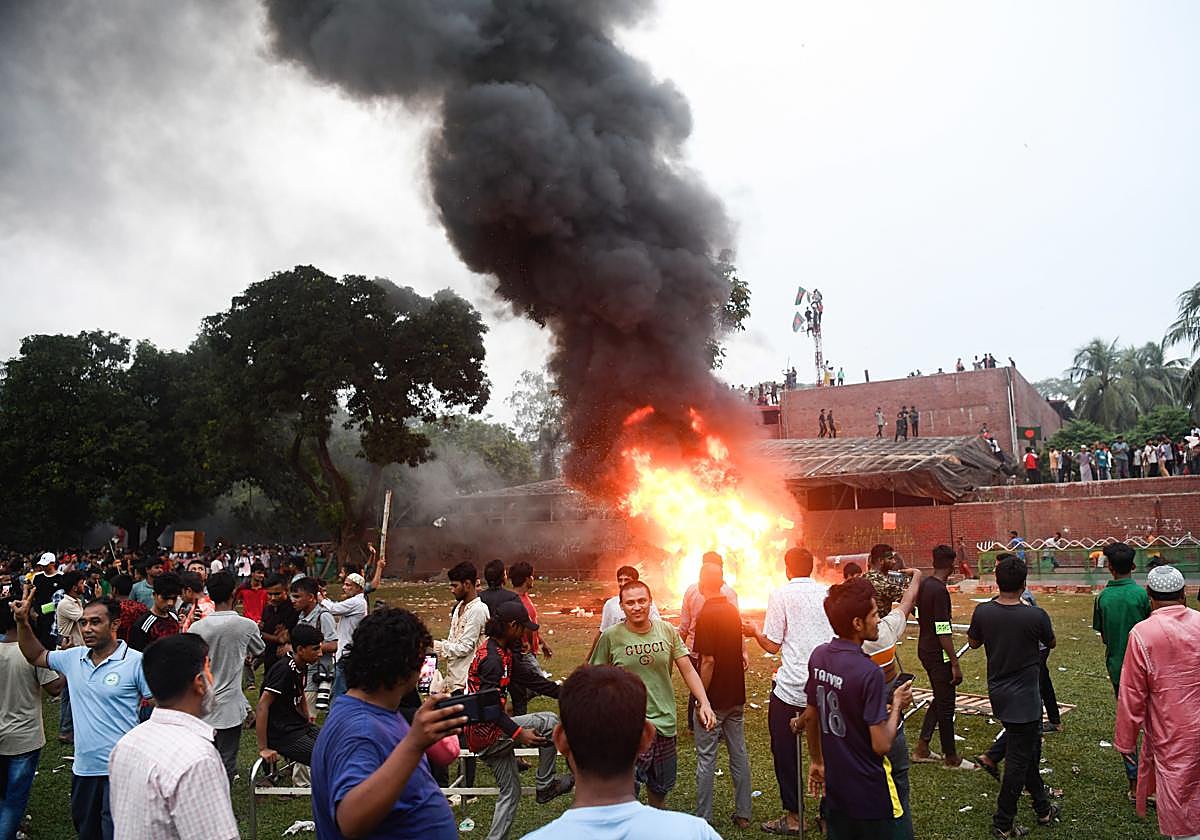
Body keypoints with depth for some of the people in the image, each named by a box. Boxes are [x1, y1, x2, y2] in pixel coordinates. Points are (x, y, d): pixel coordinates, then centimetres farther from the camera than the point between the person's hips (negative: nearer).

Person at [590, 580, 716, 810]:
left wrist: (704, 703, -7)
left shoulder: (667, 631, 0)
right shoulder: (611, 637, -8)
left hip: (664, 722, 4)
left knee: (659, 788, 20)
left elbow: (687, 670, 3)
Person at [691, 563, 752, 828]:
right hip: (736, 696, 7)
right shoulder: (733, 610, 5)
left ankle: (703, 819, 11)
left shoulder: (706, 615, -19)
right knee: (739, 754, 14)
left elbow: (708, 661, -22)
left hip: (713, 698, -7)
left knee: (706, 759, 3)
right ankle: (743, 814, 22)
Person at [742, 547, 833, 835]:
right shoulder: (828, 593, 4)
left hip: (791, 689, -5)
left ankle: (792, 816, 15)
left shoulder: (781, 595, -9)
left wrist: (754, 631, 10)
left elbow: (772, 645, -10)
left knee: (785, 752, 9)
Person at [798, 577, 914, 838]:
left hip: (835, 786, 6)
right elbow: (882, 745, -22)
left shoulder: (818, 656, -4)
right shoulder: (869, 672, -25)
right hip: (872, 795, -6)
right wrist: (897, 705, -7)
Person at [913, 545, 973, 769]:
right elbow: (943, 632, -24)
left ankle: (922, 749, 24)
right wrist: (955, 664, -18)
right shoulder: (940, 591, -23)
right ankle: (951, 757, 17)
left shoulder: (924, 584, 5)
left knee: (940, 699, 20)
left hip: (924, 650, 9)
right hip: (938, 655, -9)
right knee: (946, 706, 4)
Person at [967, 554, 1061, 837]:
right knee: (1018, 760, 6)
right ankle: (1003, 824, 15)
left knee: (1029, 751, 24)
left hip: (998, 694, 6)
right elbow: (1051, 643, 1)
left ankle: (1043, 809, 40)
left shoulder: (983, 612, -10)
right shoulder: (1035, 615, -21)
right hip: (1023, 698, -6)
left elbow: (973, 642, 7)